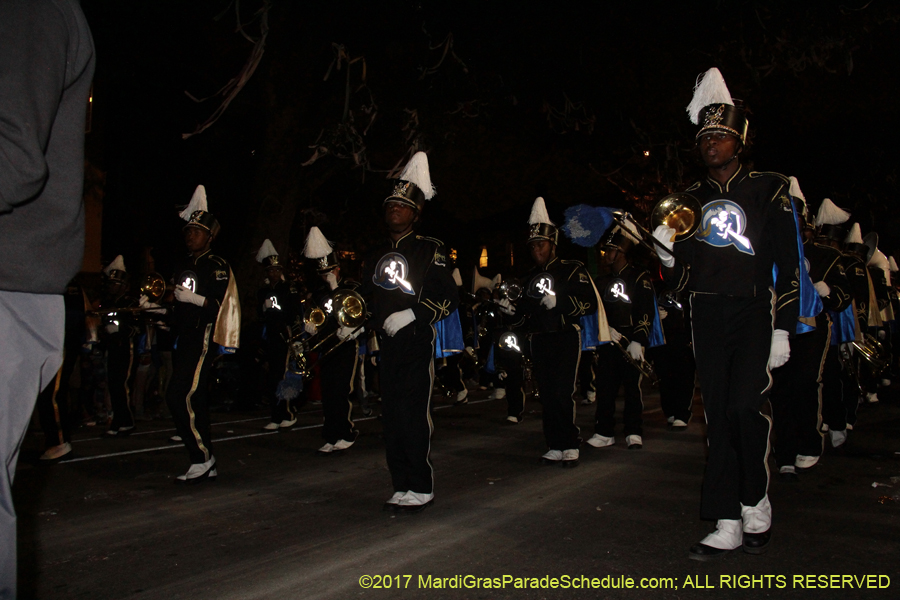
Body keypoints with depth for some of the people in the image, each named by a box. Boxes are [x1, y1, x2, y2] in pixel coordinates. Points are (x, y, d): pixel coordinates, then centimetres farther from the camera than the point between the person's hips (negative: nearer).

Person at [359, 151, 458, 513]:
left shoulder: (429, 251, -1)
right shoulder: (376, 256, 16)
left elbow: (449, 299, -5)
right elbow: (366, 298, 22)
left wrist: (412, 314, -15)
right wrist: (379, 320, 4)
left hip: (418, 343, -6)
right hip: (387, 345, 6)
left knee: (414, 414, -7)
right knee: (392, 415, 8)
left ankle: (421, 489, 4)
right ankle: (402, 488, 18)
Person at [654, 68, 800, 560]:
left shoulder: (768, 189, 2)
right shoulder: (688, 200, 11)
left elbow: (788, 265, -1)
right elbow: (680, 280, 10)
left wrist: (783, 330, -7)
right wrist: (667, 252, -11)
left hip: (755, 313, -3)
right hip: (707, 317, 3)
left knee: (746, 405, -17)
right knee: (718, 416, 4)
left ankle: (757, 503, 9)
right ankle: (728, 525, 11)